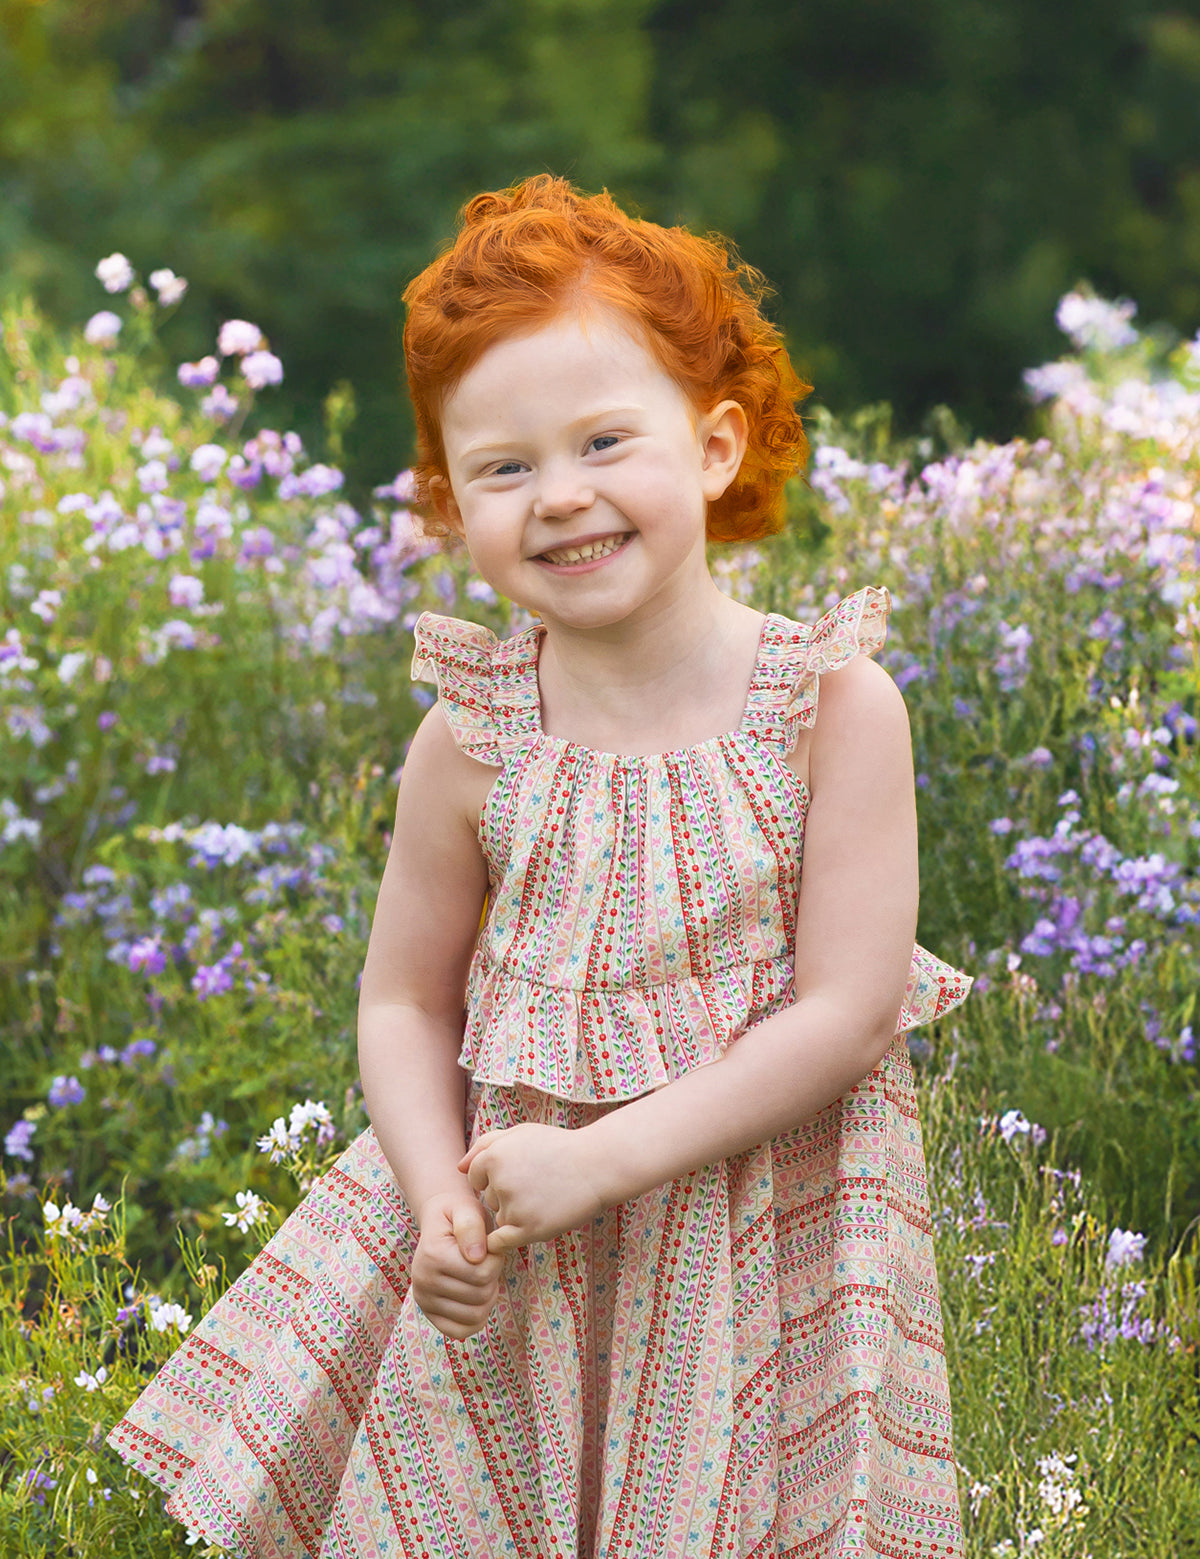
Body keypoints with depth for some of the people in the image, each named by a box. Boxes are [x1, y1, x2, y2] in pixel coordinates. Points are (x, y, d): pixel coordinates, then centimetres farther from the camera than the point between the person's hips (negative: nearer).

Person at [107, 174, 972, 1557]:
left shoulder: (833, 705, -13)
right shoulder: (473, 743, -7)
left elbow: (845, 1008, -15)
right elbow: (405, 1001, 2)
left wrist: (601, 1159, -19)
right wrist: (442, 1200, -16)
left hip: (767, 1217, -2)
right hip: (518, 1251, 2)